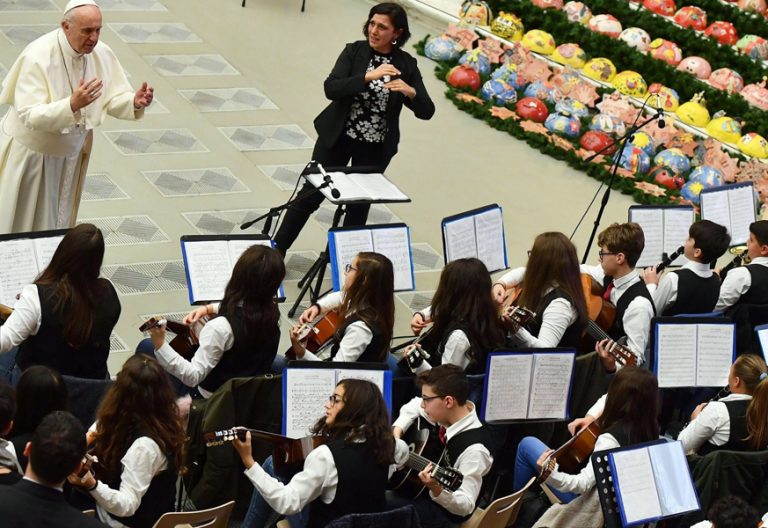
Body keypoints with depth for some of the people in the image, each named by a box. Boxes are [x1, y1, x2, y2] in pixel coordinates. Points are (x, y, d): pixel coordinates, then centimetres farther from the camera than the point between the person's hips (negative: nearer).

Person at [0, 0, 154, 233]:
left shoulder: (102, 54, -11)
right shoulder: (38, 57, -28)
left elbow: (113, 99, -2)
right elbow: (29, 116, -33)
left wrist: (135, 102, -26)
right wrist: (72, 104, -48)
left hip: (70, 152, 5)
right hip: (32, 153, -5)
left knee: (58, 223, 17)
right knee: (21, 225, 5)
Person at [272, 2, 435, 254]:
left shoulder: (406, 65, -5)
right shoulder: (354, 51, -6)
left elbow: (426, 111, -9)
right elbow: (331, 88, -19)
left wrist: (410, 91, -30)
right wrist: (368, 76, -31)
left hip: (376, 147, 1)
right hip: (337, 137, -1)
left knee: (359, 205, 10)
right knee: (311, 194, 4)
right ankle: (276, 249, 15)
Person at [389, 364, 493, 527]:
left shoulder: (473, 448, -32)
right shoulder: (444, 413, -9)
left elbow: (465, 506, -31)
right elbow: (413, 406, 15)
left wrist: (436, 489, -48)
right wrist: (397, 432, -1)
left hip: (444, 509, -8)